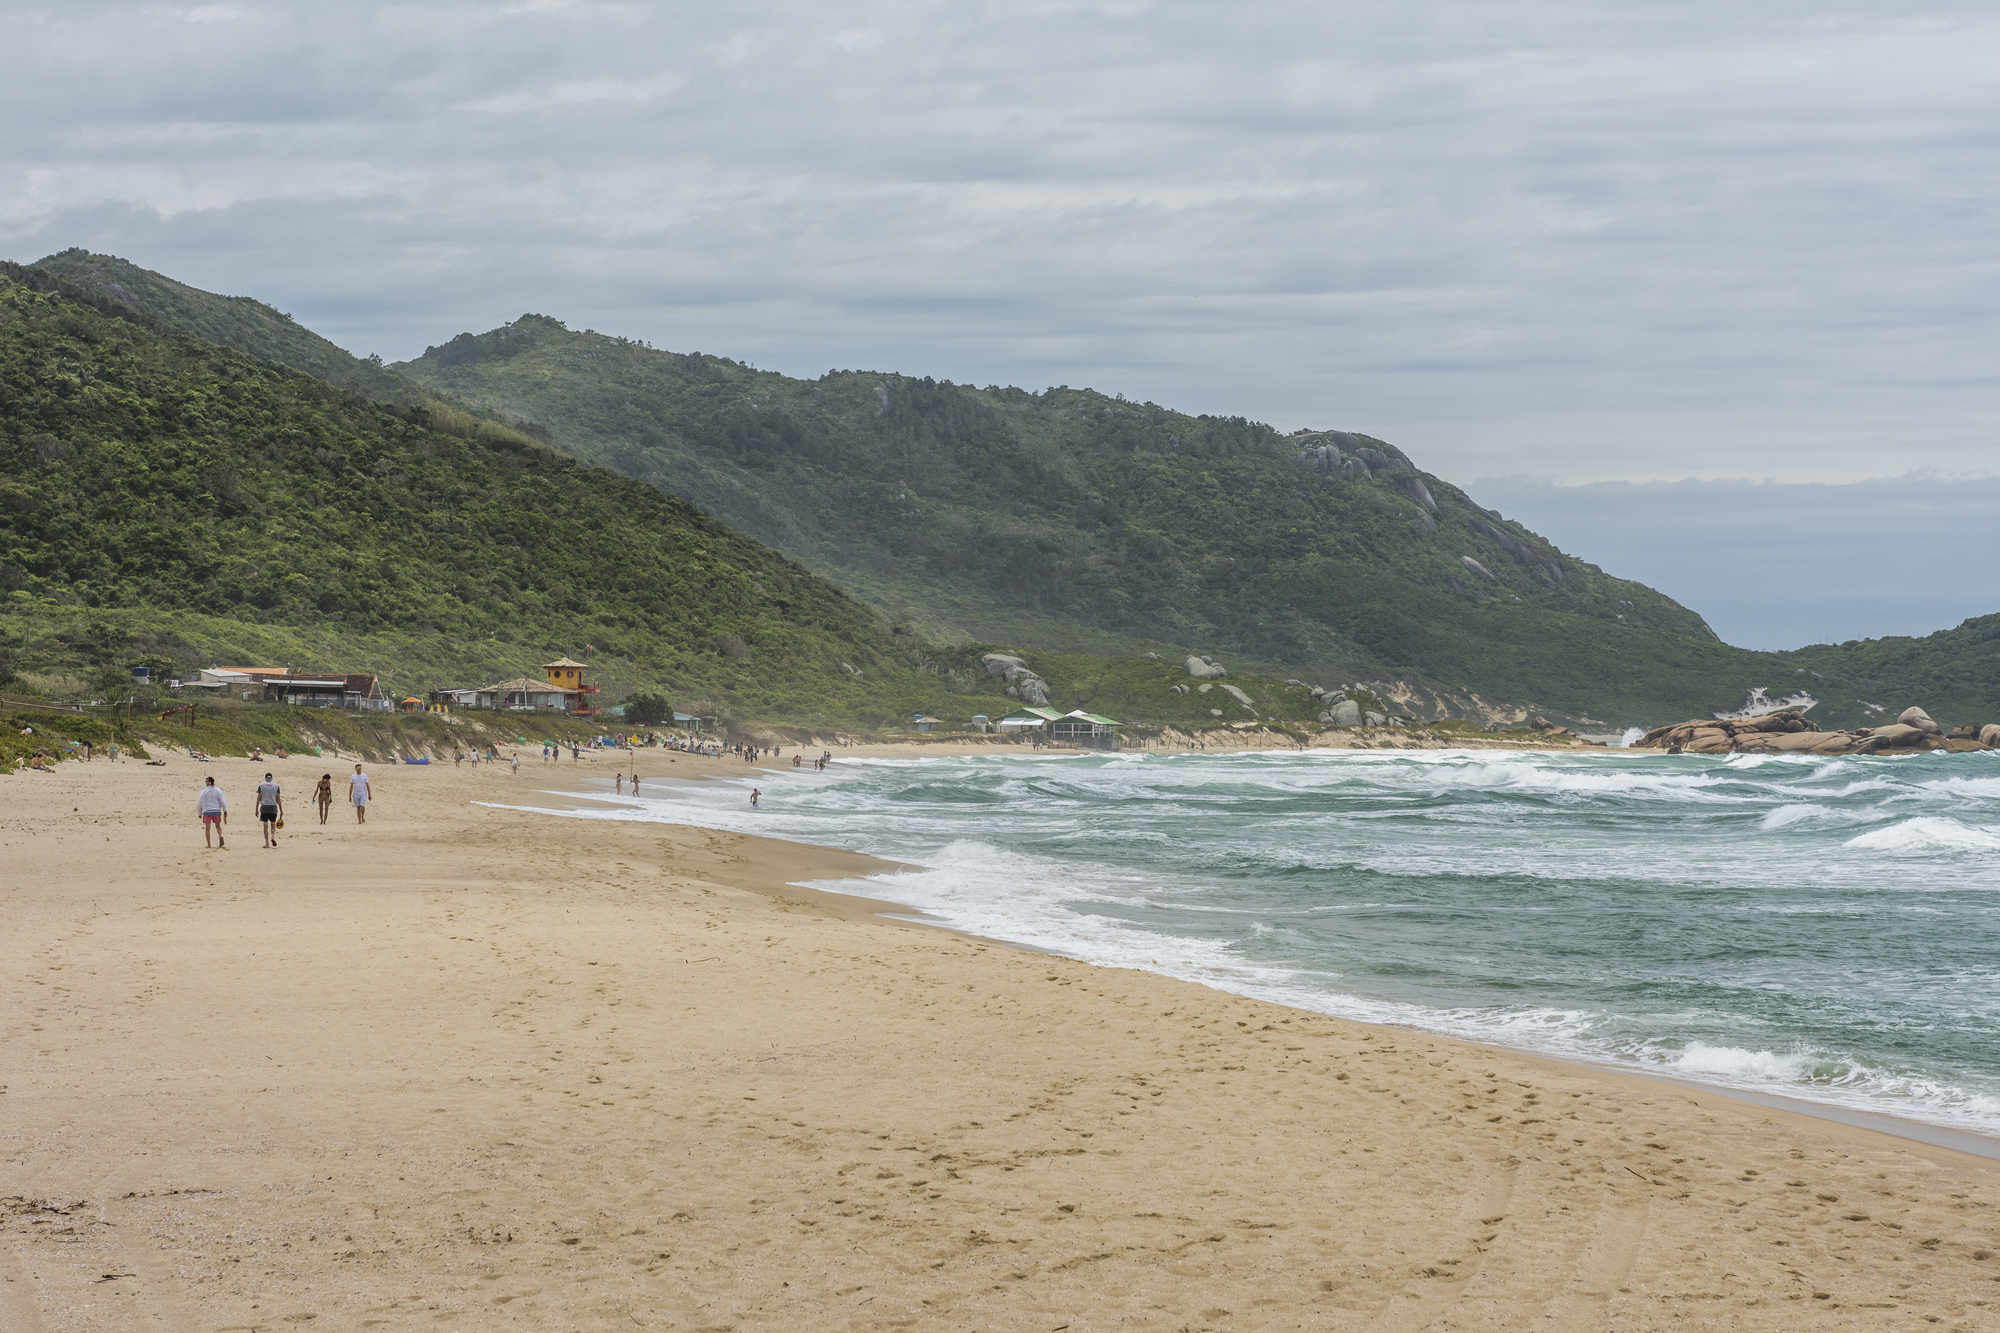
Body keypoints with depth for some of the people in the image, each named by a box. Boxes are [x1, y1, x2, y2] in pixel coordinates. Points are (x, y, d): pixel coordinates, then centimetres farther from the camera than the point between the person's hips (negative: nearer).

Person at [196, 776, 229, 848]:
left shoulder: (204, 792, -1)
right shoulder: (218, 790, 2)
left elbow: (199, 804, 4)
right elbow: (223, 801, -3)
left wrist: (199, 813, 17)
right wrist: (225, 812, -1)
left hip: (207, 812, -2)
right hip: (217, 811, 2)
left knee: (207, 828, 4)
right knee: (218, 826, 15)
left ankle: (208, 844, 1)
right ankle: (221, 837, -13)